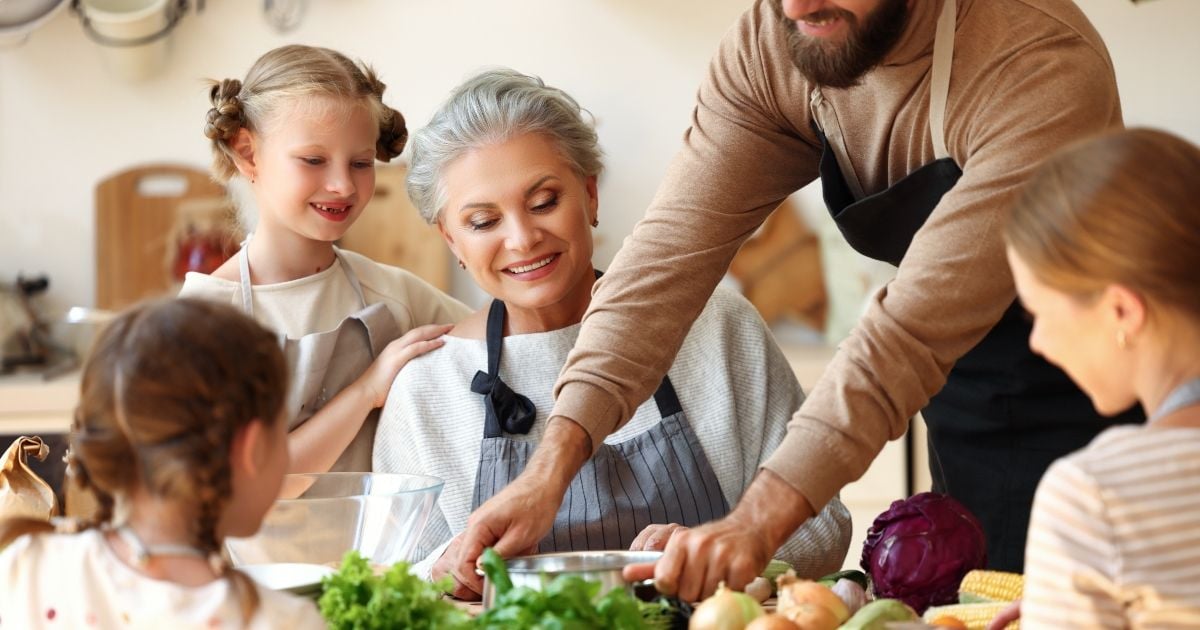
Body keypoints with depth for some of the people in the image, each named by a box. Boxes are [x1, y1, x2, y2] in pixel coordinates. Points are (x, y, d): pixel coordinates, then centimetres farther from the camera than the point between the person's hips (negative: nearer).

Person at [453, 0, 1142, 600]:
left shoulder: (1045, 67, -32)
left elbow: (914, 328, -38)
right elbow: (674, 249, -16)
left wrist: (756, 524, -44)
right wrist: (551, 469, -26)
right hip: (963, 420, 5)